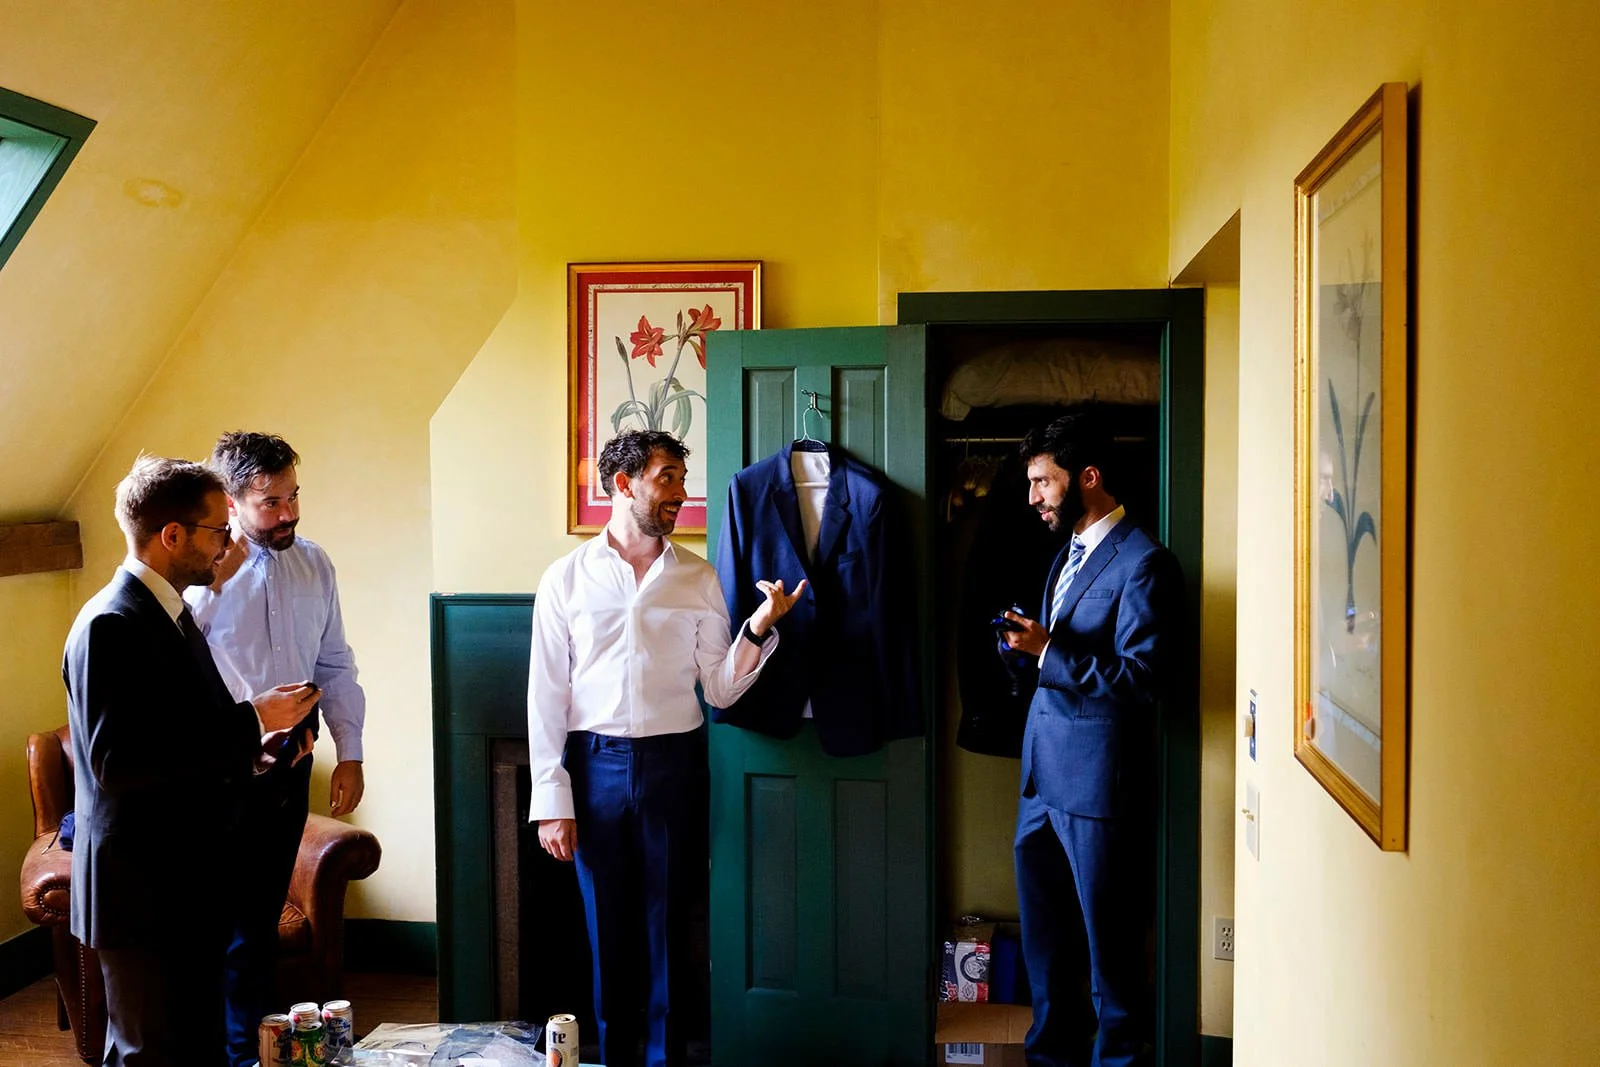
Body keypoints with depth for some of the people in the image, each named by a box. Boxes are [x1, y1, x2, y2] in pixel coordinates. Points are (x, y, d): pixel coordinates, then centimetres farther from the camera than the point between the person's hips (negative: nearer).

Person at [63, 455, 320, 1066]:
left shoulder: (174, 614, 13)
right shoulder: (110, 625, -18)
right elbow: (115, 762, -27)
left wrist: (251, 750, 2)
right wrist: (249, 722, -24)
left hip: (192, 882, 9)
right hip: (141, 891, -9)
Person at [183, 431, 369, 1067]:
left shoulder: (314, 565, 3)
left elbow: (335, 667, 10)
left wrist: (350, 753, 7)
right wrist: (214, 582, -33)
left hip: (291, 763, 5)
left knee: (263, 910, 19)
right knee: (234, 919, 7)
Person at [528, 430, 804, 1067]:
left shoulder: (698, 578, 5)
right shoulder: (567, 577, 1)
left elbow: (720, 690, 3)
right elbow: (547, 695, -1)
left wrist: (759, 629, -14)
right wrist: (551, 801, -5)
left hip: (674, 762, 1)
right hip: (596, 766, -1)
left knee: (669, 927, 7)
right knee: (607, 927, 9)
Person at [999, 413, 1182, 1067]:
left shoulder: (1142, 563, -14)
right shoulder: (1068, 552, 15)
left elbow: (1141, 677, -20)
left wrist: (1048, 649, -22)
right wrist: (1026, 641, -1)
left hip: (1096, 775, -8)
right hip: (1043, 769, 9)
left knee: (1107, 937, 5)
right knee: (1042, 931, 17)